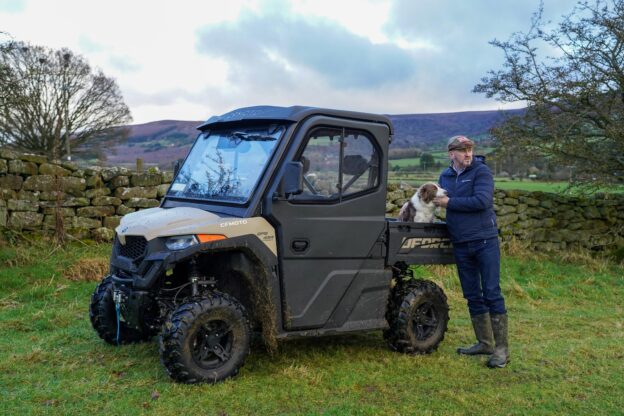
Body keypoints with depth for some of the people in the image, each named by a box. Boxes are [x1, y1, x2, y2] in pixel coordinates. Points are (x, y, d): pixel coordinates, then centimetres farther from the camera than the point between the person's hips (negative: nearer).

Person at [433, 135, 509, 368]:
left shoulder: (481, 171, -6)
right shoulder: (445, 176, 11)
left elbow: (482, 201, -20)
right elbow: (438, 200, 23)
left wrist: (449, 202, -14)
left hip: (485, 240, -6)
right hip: (460, 244, 6)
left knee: (492, 293, -4)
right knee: (472, 296, 11)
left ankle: (501, 348, 3)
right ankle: (485, 343, 22)